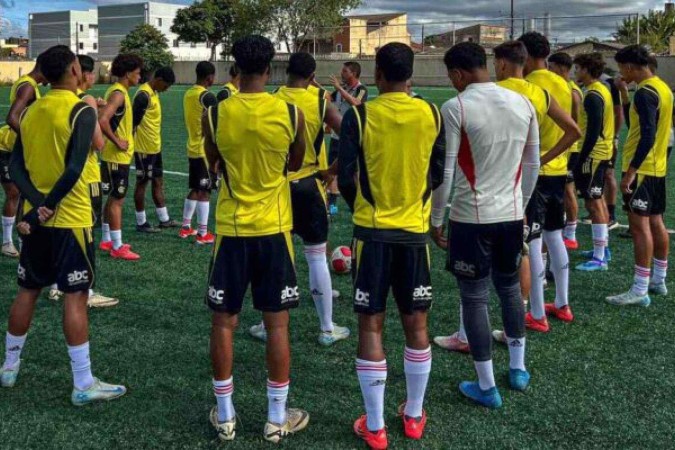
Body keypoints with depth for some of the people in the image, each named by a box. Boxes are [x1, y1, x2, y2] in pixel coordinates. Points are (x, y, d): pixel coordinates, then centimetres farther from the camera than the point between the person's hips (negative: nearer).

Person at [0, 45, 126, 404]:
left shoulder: (30, 111, 8)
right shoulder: (81, 111, -12)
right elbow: (74, 169, -21)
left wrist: (37, 204, -12)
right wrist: (46, 207, -16)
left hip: (36, 218, 6)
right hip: (69, 219, -6)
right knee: (75, 297, -2)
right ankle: (83, 385, 3)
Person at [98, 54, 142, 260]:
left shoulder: (119, 92, 12)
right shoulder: (118, 94, -18)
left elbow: (113, 120, 22)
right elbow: (102, 120, -31)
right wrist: (117, 141, -22)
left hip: (119, 156, 10)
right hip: (117, 156, -10)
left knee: (113, 198, 16)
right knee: (117, 199, -5)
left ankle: (107, 240, 26)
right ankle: (117, 247, 1)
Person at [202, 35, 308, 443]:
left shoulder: (215, 114, -6)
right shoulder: (291, 113, -8)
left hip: (231, 229, 1)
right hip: (274, 229, 0)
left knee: (223, 322, 11)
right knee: (277, 324, 8)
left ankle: (225, 417, 20)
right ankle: (277, 419, 17)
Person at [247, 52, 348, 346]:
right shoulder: (320, 102, -6)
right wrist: (330, 169, 1)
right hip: (308, 184, -1)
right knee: (316, 257, 7)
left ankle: (268, 325, 18)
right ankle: (327, 329, 15)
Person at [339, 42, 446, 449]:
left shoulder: (360, 115, -9)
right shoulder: (432, 114, -1)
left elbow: (346, 178, -7)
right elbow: (438, 174, 7)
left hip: (373, 231, -2)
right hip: (415, 231, 2)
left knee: (372, 325, 5)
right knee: (416, 323, 13)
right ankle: (414, 416, 25)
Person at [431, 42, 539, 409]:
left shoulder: (455, 108, -12)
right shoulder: (523, 103, 4)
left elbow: (444, 172, -12)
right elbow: (533, 165, 10)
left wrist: (436, 220, -1)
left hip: (471, 218, -5)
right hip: (512, 215, 5)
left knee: (474, 298, 6)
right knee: (510, 288, 22)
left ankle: (486, 387, 14)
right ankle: (518, 369, 34)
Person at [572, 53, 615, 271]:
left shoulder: (593, 95, -18)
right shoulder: (603, 90, 12)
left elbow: (593, 131, -22)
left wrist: (581, 159, -19)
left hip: (594, 154, -10)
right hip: (603, 152, 10)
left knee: (593, 203, -7)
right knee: (599, 200, 17)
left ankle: (599, 258, -5)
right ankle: (603, 248, 27)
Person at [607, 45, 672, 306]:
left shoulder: (645, 92, -17)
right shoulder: (662, 87, 12)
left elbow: (647, 136, -24)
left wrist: (630, 171, -24)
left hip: (642, 169, -10)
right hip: (658, 167, 10)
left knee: (639, 225, -8)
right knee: (655, 222, 14)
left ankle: (640, 291, -7)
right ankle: (659, 281, 23)